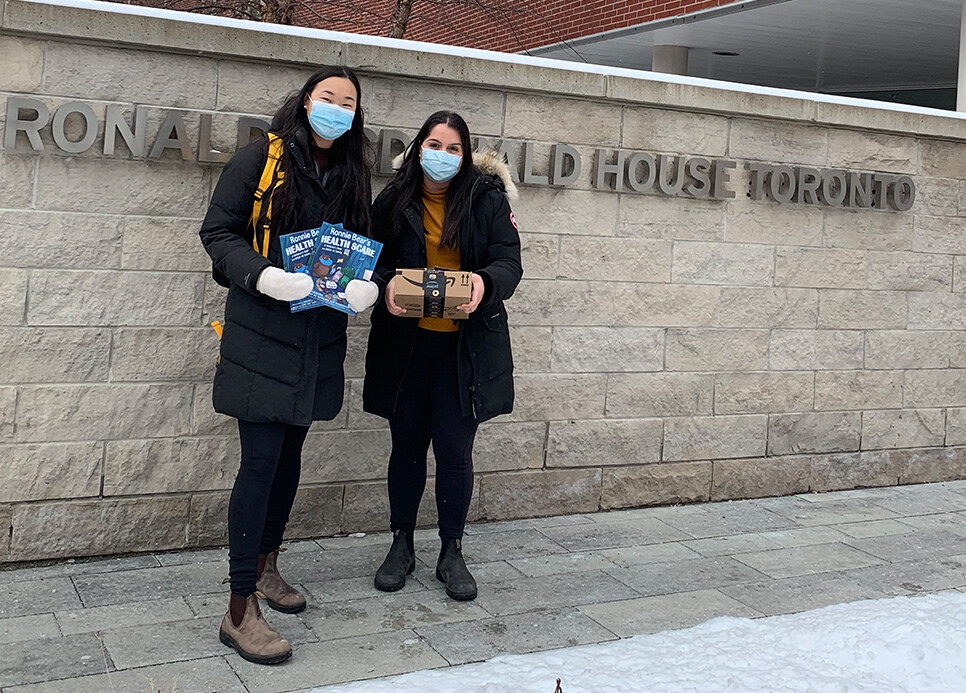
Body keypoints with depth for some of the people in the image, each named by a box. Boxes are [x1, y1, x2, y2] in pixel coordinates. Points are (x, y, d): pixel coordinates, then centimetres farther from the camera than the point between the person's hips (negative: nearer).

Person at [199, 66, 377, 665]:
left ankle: (265, 564, 34)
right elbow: (218, 232, -6)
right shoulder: (262, 158, -4)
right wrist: (266, 276, -23)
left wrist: (368, 284, -8)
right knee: (261, 461, -8)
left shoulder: (352, 175, 11)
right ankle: (240, 609, -2)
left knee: (290, 452, 16)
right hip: (263, 329, -5)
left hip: (319, 336, 6)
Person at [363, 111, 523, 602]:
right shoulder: (394, 201, 3)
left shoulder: (487, 198, -1)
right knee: (407, 445, 10)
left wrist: (485, 282, -26)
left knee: (455, 449, 0)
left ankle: (451, 552, 17)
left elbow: (509, 262, -4)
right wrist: (386, 285, -17)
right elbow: (374, 262, 6)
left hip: (465, 347, -1)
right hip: (405, 344, 1)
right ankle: (401, 546, 26)